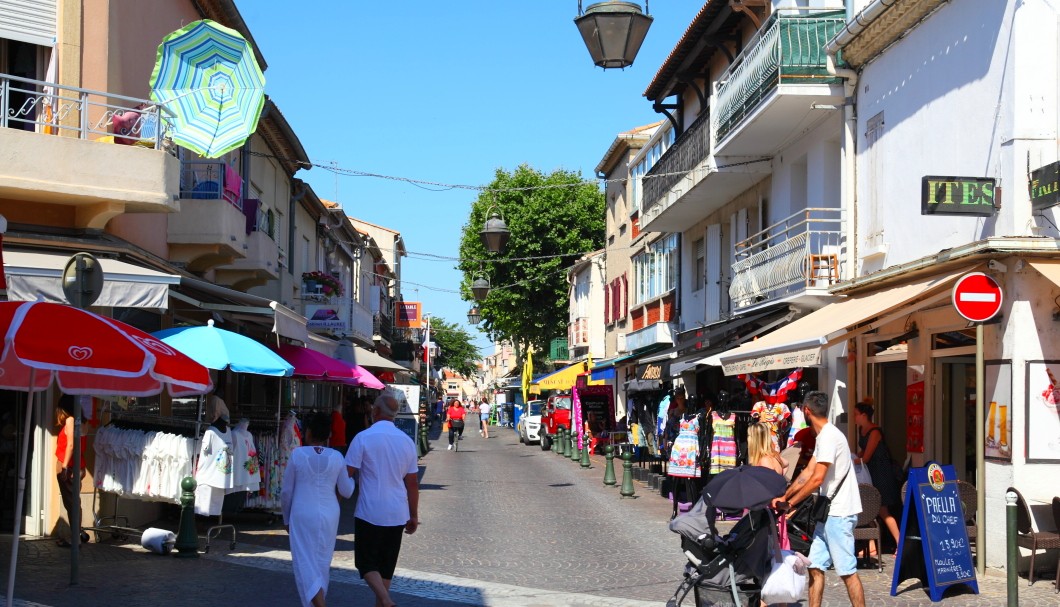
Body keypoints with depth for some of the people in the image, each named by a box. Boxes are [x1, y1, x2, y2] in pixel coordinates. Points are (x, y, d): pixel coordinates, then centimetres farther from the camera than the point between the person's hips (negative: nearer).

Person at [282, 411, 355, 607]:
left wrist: (286, 518, 14)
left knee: (305, 562, -3)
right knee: (322, 562, 17)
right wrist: (350, 477, 25)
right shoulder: (337, 458, -2)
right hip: (329, 515, 3)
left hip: (302, 515, -3)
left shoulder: (297, 455, -7)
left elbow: (286, 492, 0)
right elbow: (346, 492, 4)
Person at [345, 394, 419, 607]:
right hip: (397, 514, 5)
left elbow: (346, 475, -10)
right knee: (387, 565, 15)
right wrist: (414, 516, 16)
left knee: (367, 563, 2)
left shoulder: (363, 438, -10)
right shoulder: (407, 441, 5)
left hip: (369, 513, -4)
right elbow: (412, 482, 9)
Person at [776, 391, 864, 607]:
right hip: (829, 512, 10)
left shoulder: (829, 436, -16)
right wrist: (784, 497, 13)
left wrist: (790, 503, -11)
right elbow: (807, 473, 17)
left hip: (839, 514, -10)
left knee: (847, 570, -6)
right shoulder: (824, 436, 16)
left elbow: (817, 479, -19)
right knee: (815, 566, 10)